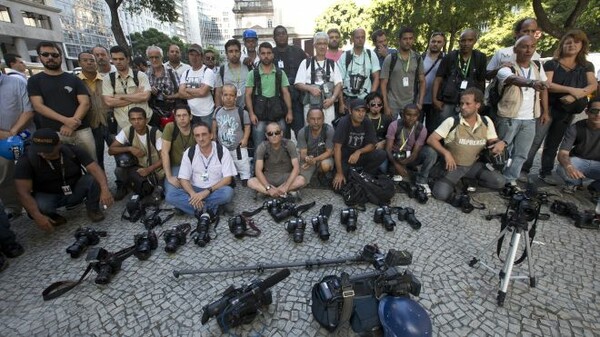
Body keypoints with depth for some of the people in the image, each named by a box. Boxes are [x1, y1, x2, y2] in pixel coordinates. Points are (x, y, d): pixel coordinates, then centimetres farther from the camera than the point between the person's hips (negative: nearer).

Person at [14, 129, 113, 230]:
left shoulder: (73, 151, -18)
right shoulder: (26, 161, -20)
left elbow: (95, 169, -27)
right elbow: (23, 192, -24)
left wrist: (105, 189, -45)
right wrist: (37, 216, -36)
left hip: (75, 191, 1)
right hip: (48, 196, 0)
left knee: (94, 179, -27)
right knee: (39, 206, -34)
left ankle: (93, 210, -2)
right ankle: (53, 217, 3)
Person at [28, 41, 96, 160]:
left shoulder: (74, 79, 12)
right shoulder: (34, 80, 10)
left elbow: (85, 103, 2)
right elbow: (38, 106, -1)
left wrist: (71, 125, -12)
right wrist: (65, 120, -17)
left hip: (81, 130, 1)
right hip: (52, 133, 0)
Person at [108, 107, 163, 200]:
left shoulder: (155, 133, -17)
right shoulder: (127, 131, -8)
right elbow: (111, 150, -10)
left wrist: (149, 169, -29)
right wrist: (130, 148, -26)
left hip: (156, 170, -3)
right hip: (140, 167, 3)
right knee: (119, 170, -27)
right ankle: (122, 187, 6)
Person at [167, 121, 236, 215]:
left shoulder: (222, 151, -10)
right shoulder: (189, 153, -4)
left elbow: (227, 179, -12)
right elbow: (183, 179, -4)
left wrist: (207, 191, -24)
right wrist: (193, 194, -24)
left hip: (215, 190, -2)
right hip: (195, 190, 3)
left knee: (228, 192, -35)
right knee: (171, 196, -23)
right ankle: (209, 208, -25)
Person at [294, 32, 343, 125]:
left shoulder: (332, 64, 16)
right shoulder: (306, 63, 11)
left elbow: (338, 84, 10)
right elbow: (298, 84, 5)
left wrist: (332, 99, -7)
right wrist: (310, 88, -13)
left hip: (328, 104, 1)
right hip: (310, 105, -1)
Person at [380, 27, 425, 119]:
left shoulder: (418, 59, 6)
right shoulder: (390, 59, -3)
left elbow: (422, 82, 10)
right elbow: (383, 83, -4)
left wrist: (420, 102, -2)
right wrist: (386, 106, -10)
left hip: (412, 106, 2)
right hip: (393, 106, -2)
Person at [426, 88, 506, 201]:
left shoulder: (486, 122, -3)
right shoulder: (452, 121, -16)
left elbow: (493, 142, 6)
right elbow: (431, 139, -15)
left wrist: (500, 143, -18)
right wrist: (446, 153, -27)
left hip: (473, 165, 4)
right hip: (453, 165, -4)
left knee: (499, 182, -15)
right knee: (441, 194, -24)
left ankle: (468, 180, 9)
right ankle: (446, 180, 10)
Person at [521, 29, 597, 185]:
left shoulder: (586, 66, 11)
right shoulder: (551, 64, -1)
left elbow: (593, 85, 0)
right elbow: (547, 85, -13)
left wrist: (575, 96, -18)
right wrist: (571, 90, -19)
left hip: (568, 111, 5)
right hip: (548, 107, -4)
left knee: (553, 143, 10)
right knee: (535, 140, -12)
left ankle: (546, 172, 15)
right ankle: (524, 169, -7)